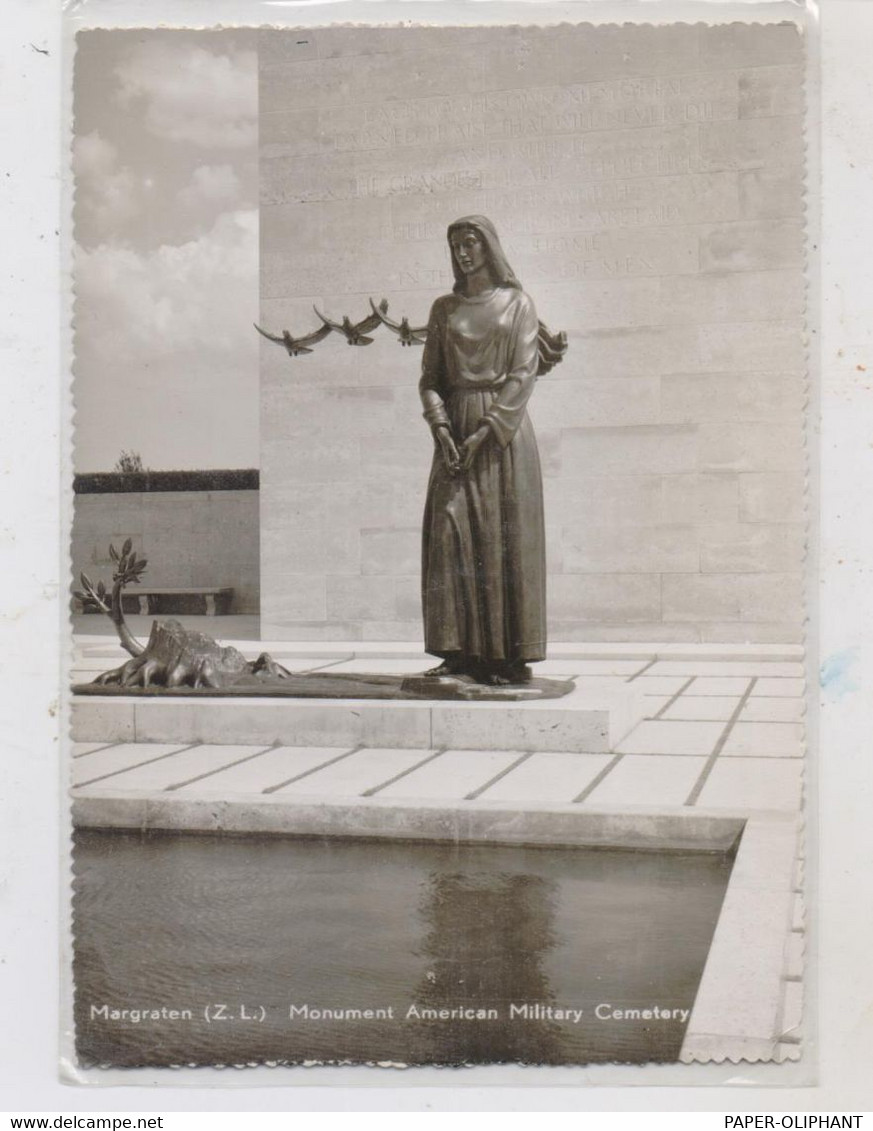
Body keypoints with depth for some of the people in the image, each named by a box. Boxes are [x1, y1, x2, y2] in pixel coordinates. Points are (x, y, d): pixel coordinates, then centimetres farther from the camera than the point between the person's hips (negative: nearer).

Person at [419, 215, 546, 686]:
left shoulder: (517, 304, 5)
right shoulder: (444, 309, 15)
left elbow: (523, 374, -5)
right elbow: (430, 375, 10)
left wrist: (484, 433, -14)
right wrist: (441, 428, -8)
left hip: (503, 430, -3)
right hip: (455, 428, 3)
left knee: (505, 539, -6)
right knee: (450, 534, -7)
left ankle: (511, 655, -3)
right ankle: (461, 651, -3)